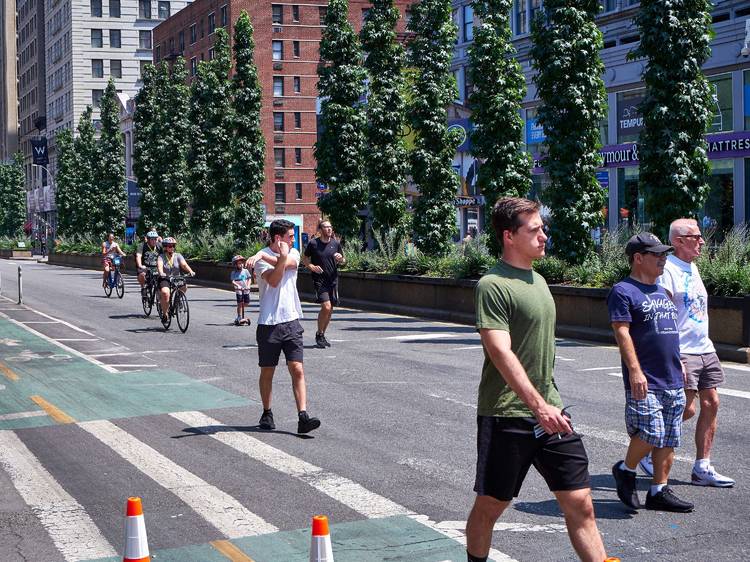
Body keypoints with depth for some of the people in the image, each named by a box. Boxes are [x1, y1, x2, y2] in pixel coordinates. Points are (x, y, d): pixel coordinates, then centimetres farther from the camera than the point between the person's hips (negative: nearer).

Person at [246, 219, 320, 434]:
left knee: (298, 370, -6)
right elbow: (273, 280, -20)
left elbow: (288, 262, -14)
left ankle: (303, 417, -11)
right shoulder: (261, 258, -3)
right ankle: (267, 414, 24)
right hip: (268, 323, -3)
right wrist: (282, 258, -32)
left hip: (291, 321, 3)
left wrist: (264, 256, -24)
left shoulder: (293, 253, 10)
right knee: (267, 372, 8)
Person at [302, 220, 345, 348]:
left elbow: (342, 261, 15)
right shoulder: (313, 243, -4)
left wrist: (340, 259, -8)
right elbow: (304, 259, 6)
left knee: (330, 310, 7)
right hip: (319, 280, -4)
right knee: (326, 307, -17)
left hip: (333, 280, 4)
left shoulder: (336, 243, 5)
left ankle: (322, 335, 24)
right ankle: (319, 334, 1)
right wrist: (312, 266, -13)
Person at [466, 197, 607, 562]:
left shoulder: (538, 279, 14)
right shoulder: (493, 285, -13)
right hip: (506, 417, -7)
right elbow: (501, 353, -23)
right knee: (490, 505, 7)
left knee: (580, 505, 4)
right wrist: (538, 406, -30)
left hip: (550, 411, 7)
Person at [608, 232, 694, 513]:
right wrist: (635, 370, -22)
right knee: (651, 434, -13)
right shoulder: (623, 291, -7)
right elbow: (622, 333, -15)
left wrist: (679, 364, 22)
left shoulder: (661, 292, 20)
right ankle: (625, 470, 12)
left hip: (672, 379, 8)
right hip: (645, 381, -8)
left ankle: (659, 491, 15)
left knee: (668, 439, 7)